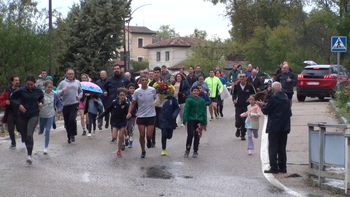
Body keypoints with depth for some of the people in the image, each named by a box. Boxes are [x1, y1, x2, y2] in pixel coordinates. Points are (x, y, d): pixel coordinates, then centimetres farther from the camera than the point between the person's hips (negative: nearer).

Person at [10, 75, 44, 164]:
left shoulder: (38, 91, -3)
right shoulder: (21, 90, -8)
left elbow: (41, 98, 19)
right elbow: (12, 98, 3)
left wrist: (40, 103, -2)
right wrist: (19, 105, -11)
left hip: (34, 115, -1)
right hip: (23, 116, 2)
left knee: (29, 134, -19)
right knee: (25, 135, 11)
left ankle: (29, 154, -12)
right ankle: (28, 150, 34)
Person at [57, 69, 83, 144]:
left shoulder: (77, 82, 13)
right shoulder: (63, 83, 5)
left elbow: (81, 91, 24)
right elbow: (57, 93, 2)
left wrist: (79, 96, 4)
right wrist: (62, 90, -18)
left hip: (74, 104, -1)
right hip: (65, 105, 1)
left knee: (72, 119, -19)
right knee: (67, 122, 6)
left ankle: (72, 135, -3)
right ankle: (69, 136, 21)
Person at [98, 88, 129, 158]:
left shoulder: (126, 104, -12)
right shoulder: (114, 102, -7)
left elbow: (128, 113, -9)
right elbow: (108, 110, 3)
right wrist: (100, 116, 7)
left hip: (122, 122, -1)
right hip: (114, 122, 1)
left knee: (120, 137, -2)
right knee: (114, 137, -9)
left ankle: (119, 151, 17)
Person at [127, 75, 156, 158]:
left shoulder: (153, 90, -4)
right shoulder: (137, 92, -4)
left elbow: (156, 100, 11)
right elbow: (133, 103, 1)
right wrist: (129, 112, -12)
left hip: (151, 115, -1)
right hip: (141, 116, 1)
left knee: (149, 135, -7)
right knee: (142, 135, 2)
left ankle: (149, 140, 31)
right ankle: (143, 151, 22)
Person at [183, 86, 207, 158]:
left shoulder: (202, 101, 6)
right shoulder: (189, 100, -4)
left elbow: (204, 112, 11)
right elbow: (186, 111, -8)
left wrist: (204, 123, 11)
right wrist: (185, 121, -17)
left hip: (199, 120, 3)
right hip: (191, 120, -3)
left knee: (197, 136, 5)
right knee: (190, 135, -8)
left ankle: (195, 151, 15)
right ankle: (187, 150, 8)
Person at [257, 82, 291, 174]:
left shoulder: (273, 98, -16)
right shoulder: (285, 97, 7)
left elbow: (266, 111, -12)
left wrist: (262, 105, 11)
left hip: (274, 127, -7)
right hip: (285, 127, 7)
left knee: (273, 148, -1)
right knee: (282, 148, 12)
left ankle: (274, 168, -1)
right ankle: (282, 167, 14)